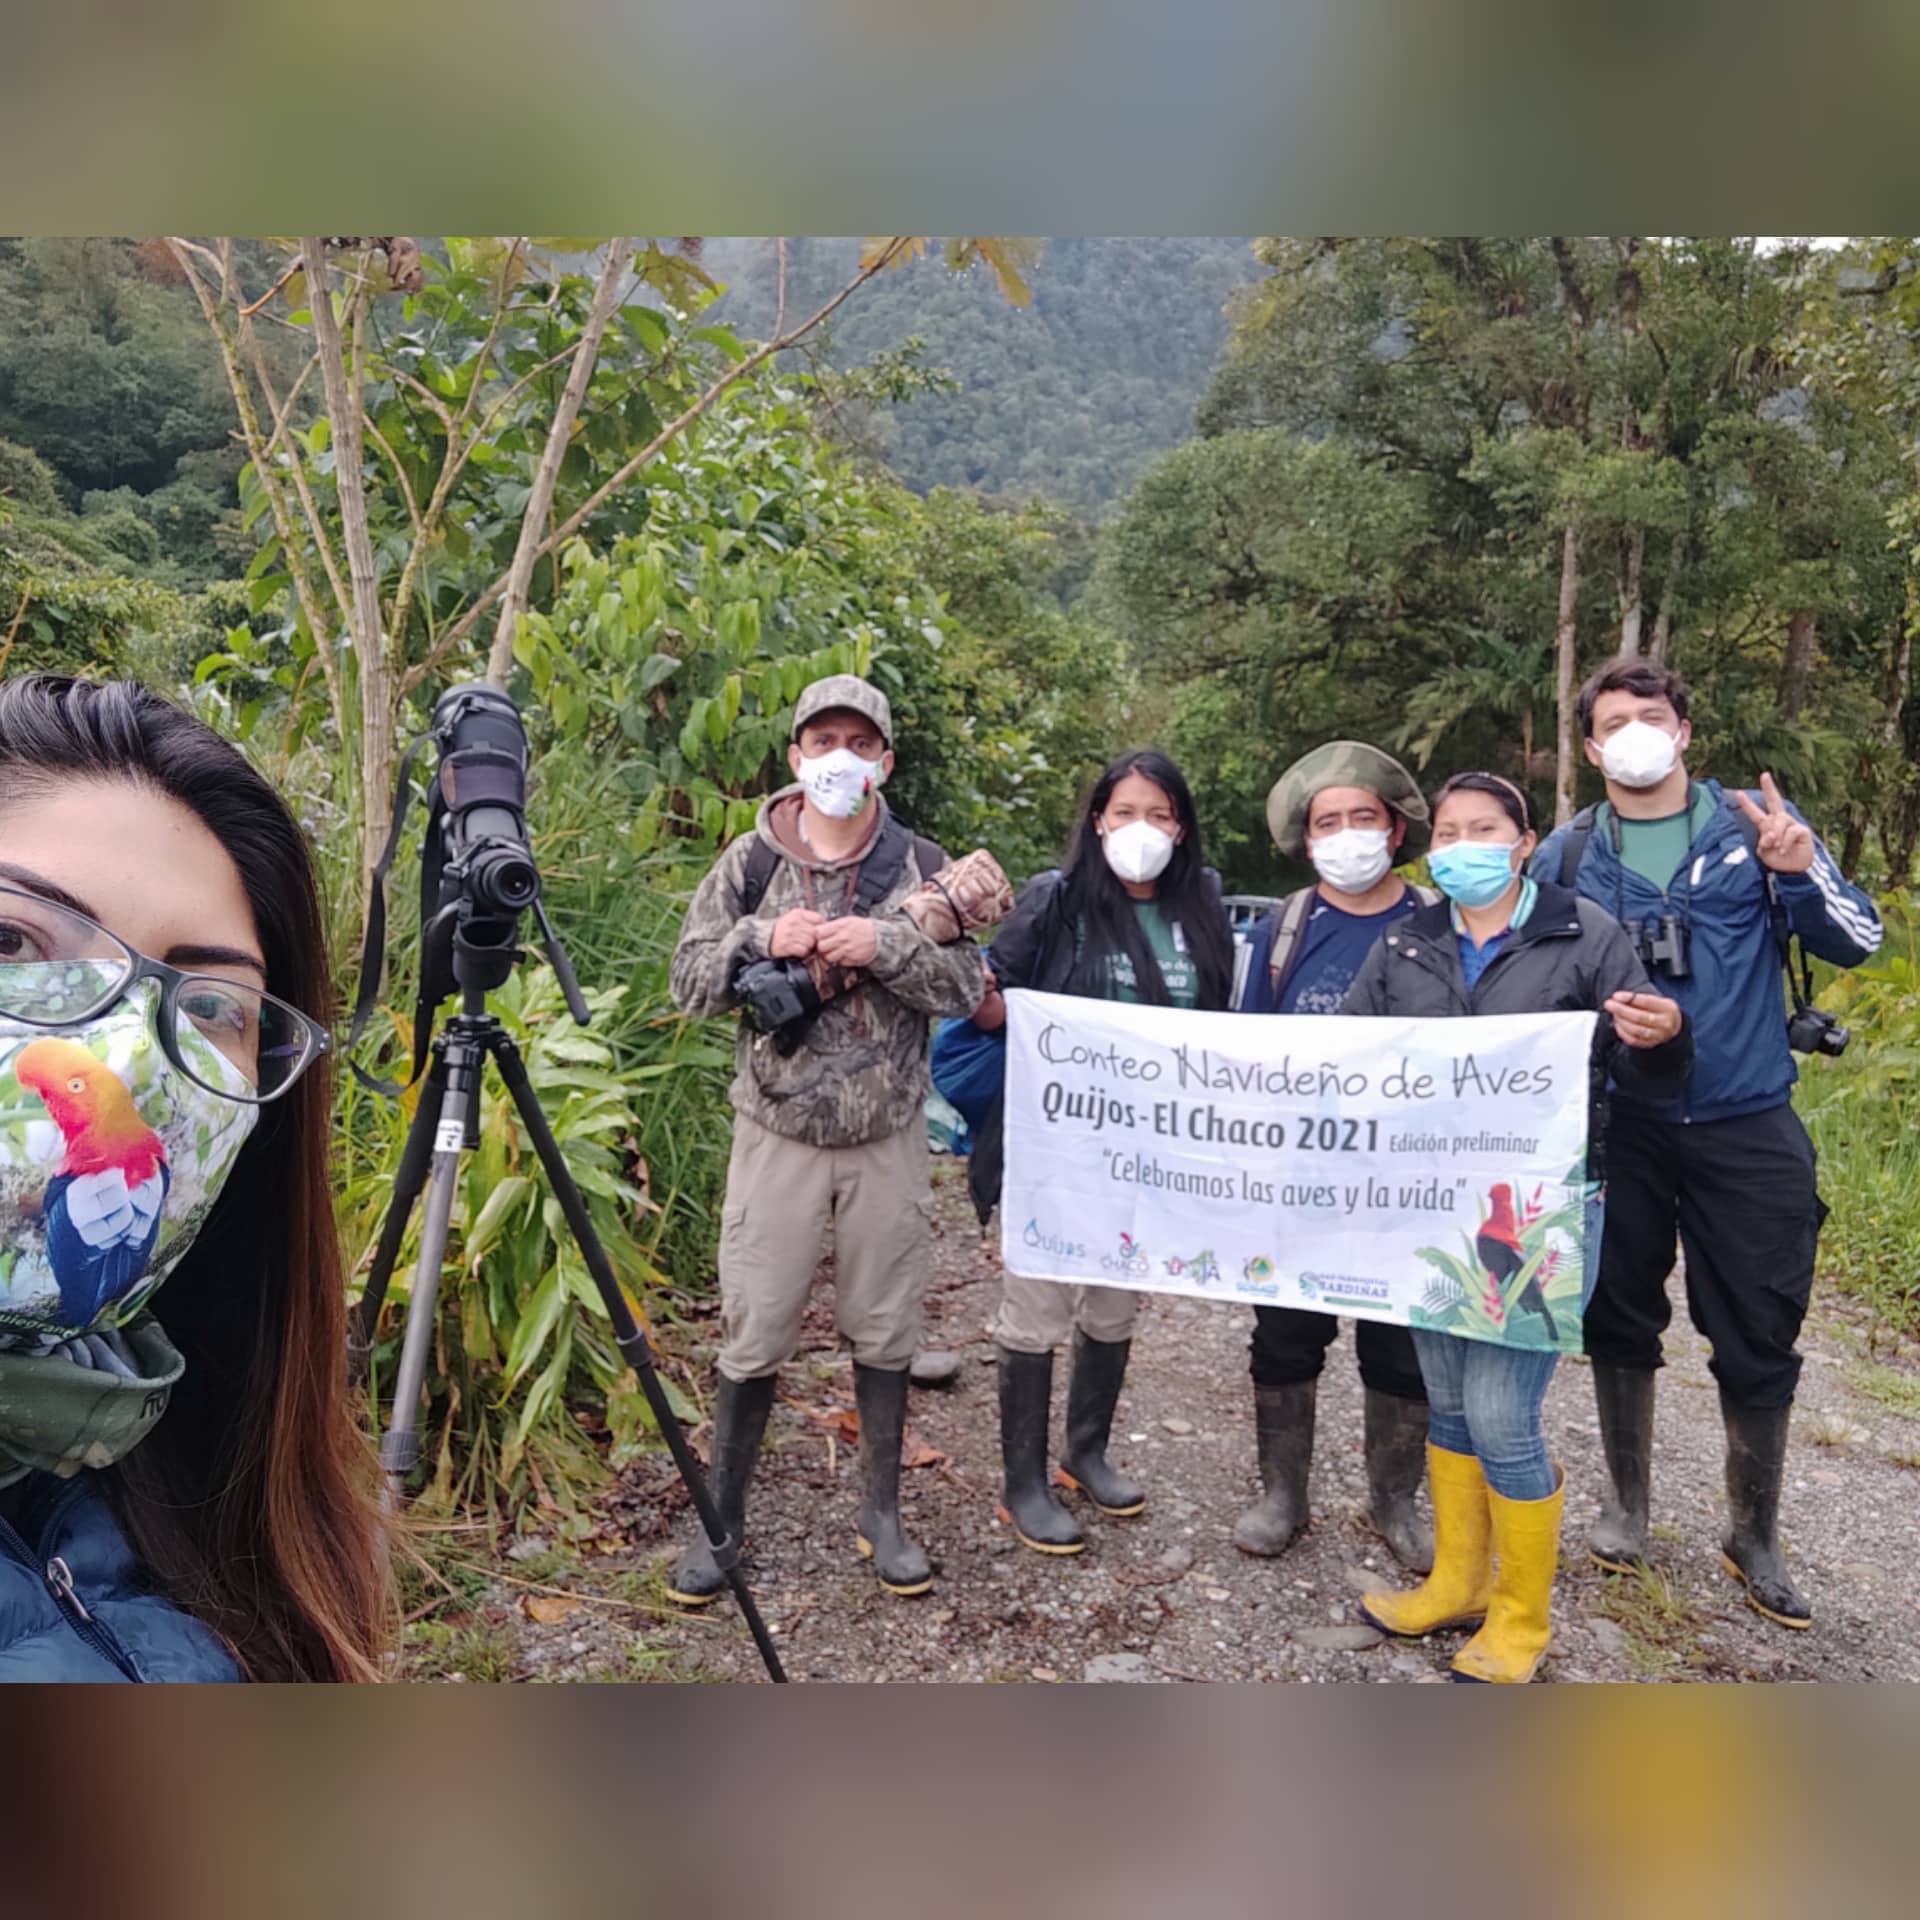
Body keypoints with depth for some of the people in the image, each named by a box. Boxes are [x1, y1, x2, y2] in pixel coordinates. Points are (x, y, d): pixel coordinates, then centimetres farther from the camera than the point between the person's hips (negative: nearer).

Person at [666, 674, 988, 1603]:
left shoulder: (921, 863, 2)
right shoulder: (751, 860, 1)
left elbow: (966, 985, -2)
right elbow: (690, 979, 0)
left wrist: (886, 944, -17)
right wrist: (763, 938, -17)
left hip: (889, 1138, 1)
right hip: (777, 1134, 0)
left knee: (883, 1331, 12)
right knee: (754, 1335, 5)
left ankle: (881, 1511, 30)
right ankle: (720, 1517, 25)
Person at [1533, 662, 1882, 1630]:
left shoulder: (1756, 822, 1)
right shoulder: (1567, 854, 2)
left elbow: (1858, 941, -2)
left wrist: (1800, 873, -20)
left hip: (1747, 1125, 0)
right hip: (1617, 1126, 1)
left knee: (1758, 1339, 6)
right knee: (1619, 1322, 12)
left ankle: (1754, 1536, 28)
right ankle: (1629, 1504, 33)